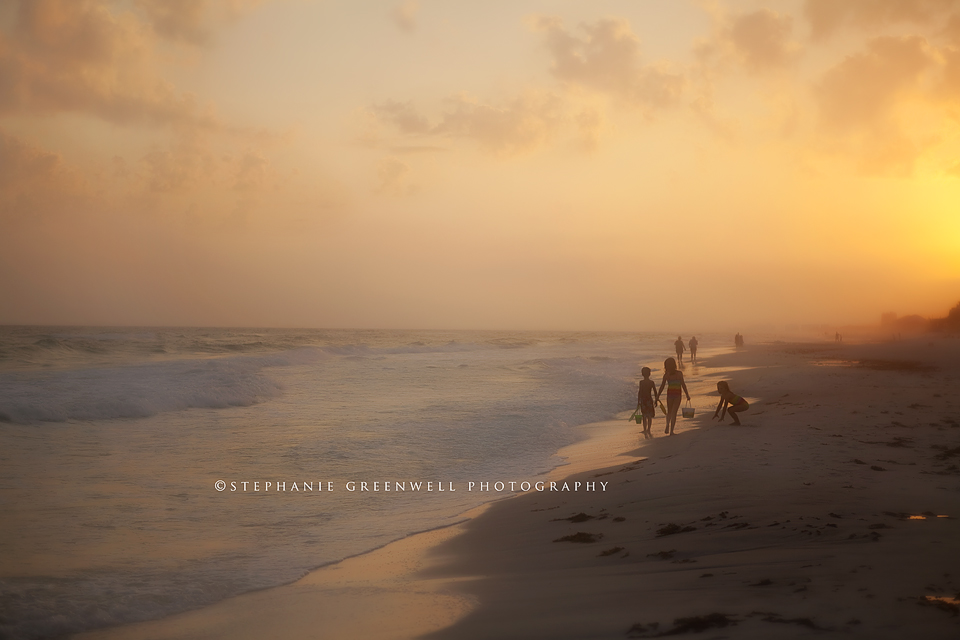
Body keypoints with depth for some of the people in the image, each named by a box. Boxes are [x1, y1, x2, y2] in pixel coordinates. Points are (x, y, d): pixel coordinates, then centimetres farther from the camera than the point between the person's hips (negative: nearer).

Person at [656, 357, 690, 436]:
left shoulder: (666, 375, -5)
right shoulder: (679, 373, -8)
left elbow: (662, 386, -2)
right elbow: (683, 385, -10)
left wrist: (657, 396, 4)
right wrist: (687, 395, -3)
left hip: (670, 393, 1)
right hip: (677, 394, -1)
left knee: (669, 412, 18)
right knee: (674, 412, 4)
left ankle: (668, 426, -5)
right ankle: (671, 430, -2)